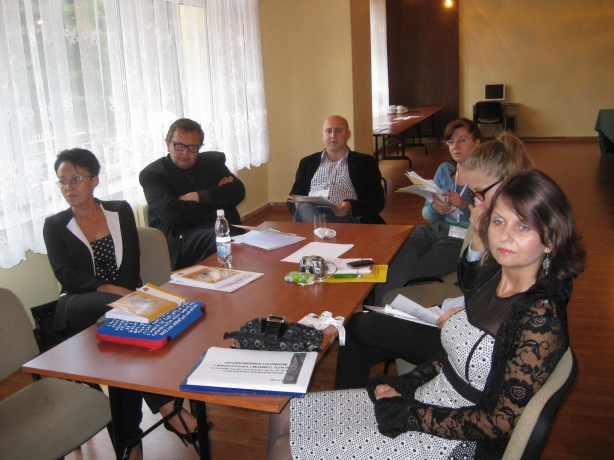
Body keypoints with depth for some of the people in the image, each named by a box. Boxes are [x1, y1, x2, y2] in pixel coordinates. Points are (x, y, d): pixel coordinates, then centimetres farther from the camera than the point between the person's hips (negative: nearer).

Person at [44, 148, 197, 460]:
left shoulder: (121, 212, 13)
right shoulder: (54, 226, 11)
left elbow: (131, 265, 2)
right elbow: (67, 276, -5)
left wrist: (124, 295, -18)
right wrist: (114, 290, -21)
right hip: (80, 310, -1)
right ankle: (165, 404, -30)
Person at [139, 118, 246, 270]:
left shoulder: (213, 161, 17)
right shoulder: (152, 173, 5)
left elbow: (237, 192, 4)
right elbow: (171, 214, -10)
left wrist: (198, 197, -7)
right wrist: (217, 197, -2)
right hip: (181, 236, -4)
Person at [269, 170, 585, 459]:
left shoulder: (541, 317, -24)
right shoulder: (490, 272, 0)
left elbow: (501, 422, -22)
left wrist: (408, 414, -17)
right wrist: (404, 386, 0)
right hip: (426, 403, 8)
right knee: (285, 415, 11)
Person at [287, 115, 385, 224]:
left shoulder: (366, 163, 17)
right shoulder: (307, 163, 24)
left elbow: (377, 201, 7)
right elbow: (293, 199, 21)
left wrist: (352, 207, -14)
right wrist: (299, 205, -6)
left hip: (347, 218, -3)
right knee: (304, 208, -37)